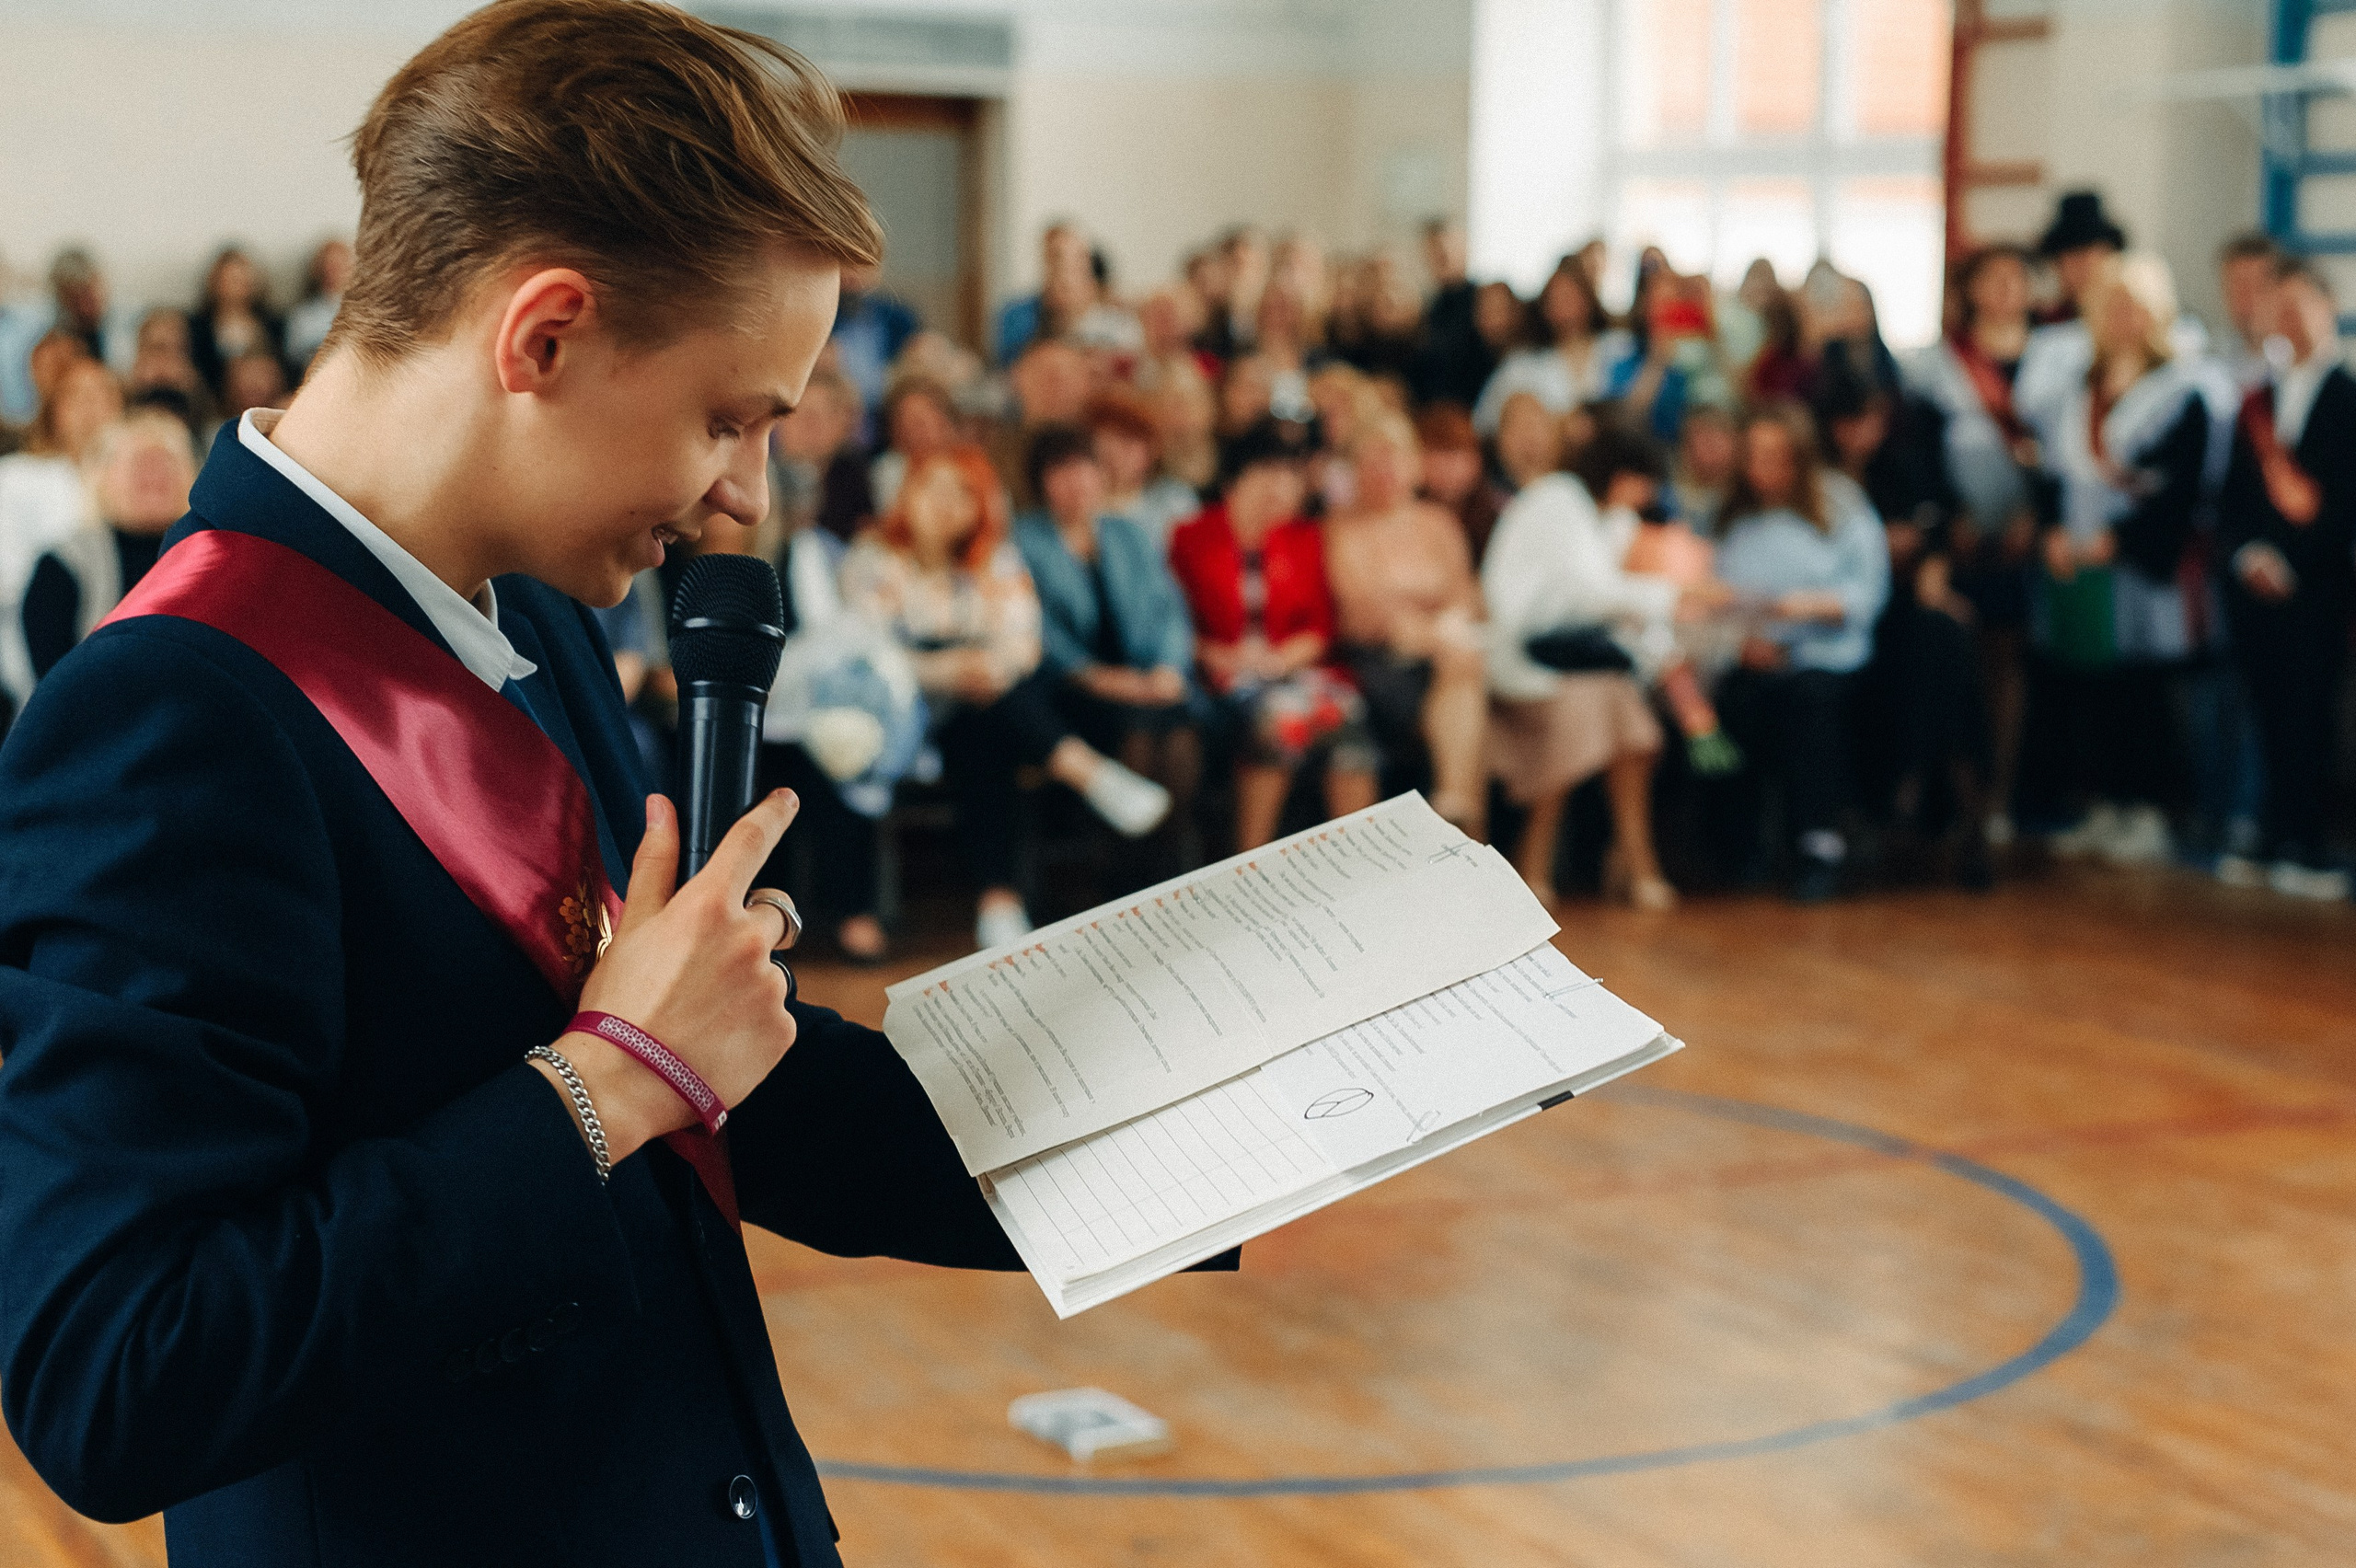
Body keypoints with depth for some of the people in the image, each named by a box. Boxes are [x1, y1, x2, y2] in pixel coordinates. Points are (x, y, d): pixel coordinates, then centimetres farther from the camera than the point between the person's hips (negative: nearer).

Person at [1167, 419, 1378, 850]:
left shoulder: (1304, 538, 15)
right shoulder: (1192, 539, 2)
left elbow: (1320, 626, 13)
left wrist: (1283, 657, -6)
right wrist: (1217, 656, -12)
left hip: (1291, 667, 4)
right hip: (1220, 673, -4)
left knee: (1345, 709, -28)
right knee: (1272, 713, -36)